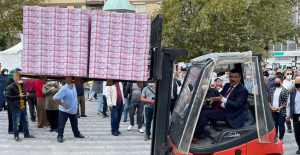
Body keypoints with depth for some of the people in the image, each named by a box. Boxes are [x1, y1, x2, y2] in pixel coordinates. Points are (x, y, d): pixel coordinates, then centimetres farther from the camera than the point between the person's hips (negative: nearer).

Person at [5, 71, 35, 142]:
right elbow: (8, 96, -17)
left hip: (23, 107, 7)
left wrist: (26, 94, 2)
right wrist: (18, 96, -22)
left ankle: (26, 134, 31)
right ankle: (16, 136, 15)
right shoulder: (10, 87, -13)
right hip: (16, 108, -7)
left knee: (25, 121, 17)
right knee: (15, 122, 2)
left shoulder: (22, 85, 11)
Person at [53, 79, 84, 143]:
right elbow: (55, 98, -25)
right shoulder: (64, 89, -24)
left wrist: (76, 104, 12)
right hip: (64, 111, -7)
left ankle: (76, 133, 35)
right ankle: (60, 136, 15)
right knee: (61, 124, 2)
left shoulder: (73, 86, -1)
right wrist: (62, 104, -19)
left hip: (73, 110, 7)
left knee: (74, 123, 19)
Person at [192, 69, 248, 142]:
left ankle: (194, 137, -15)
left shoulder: (243, 90, -11)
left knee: (205, 113, -22)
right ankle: (200, 133, -2)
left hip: (229, 114, -9)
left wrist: (222, 99, -31)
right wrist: (213, 98, -2)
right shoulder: (227, 85, 15)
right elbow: (220, 95, 22)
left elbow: (236, 105, -21)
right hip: (219, 109, 9)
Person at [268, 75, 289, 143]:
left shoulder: (285, 91, -5)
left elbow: (286, 102, -10)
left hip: (281, 111, -4)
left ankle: (280, 139, 13)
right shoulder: (272, 90, 9)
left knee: (281, 125, 2)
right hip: (273, 111, 4)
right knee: (274, 124, 12)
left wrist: (279, 108, -15)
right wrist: (271, 107, -4)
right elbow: (268, 99, 10)